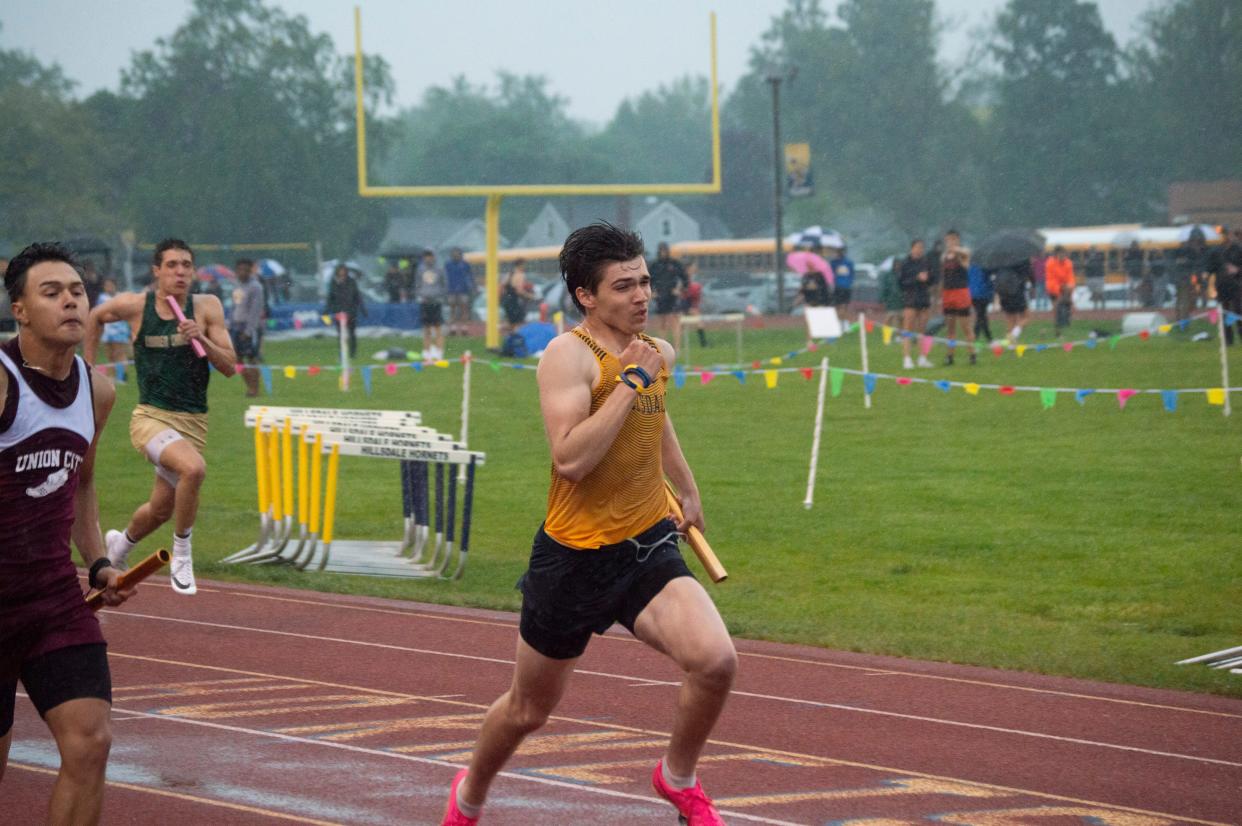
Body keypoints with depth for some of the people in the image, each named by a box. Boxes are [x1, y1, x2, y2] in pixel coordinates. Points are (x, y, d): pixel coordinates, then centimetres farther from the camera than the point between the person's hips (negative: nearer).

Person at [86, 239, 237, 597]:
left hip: (193, 421, 3)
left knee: (161, 509, 16)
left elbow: (230, 367, -4)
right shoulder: (135, 305, -5)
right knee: (193, 468, -33)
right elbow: (96, 316, 17)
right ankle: (182, 553, -12)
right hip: (150, 417, -3)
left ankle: (121, 543, 51)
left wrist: (202, 339, -20)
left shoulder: (207, 308, -3)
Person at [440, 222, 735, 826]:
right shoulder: (569, 355, -17)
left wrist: (687, 491, 39)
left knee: (716, 660, -22)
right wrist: (630, 381, -27)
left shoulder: (658, 354, 6)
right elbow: (569, 458, -30)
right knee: (528, 710, 13)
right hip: (575, 557, -4)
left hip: (648, 548, 5)